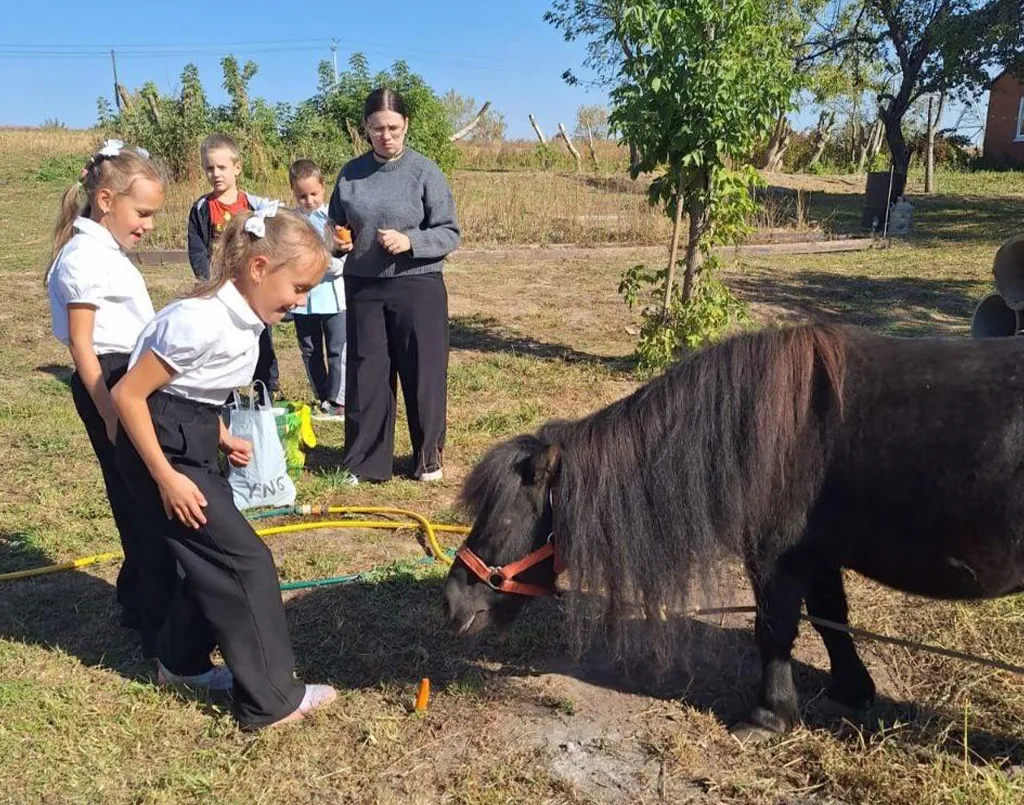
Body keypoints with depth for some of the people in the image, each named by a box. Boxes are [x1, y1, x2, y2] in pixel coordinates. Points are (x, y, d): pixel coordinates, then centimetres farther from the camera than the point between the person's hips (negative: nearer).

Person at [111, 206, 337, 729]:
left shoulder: (243, 315, 1)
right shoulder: (203, 321, -27)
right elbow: (127, 395, -23)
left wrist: (221, 437, 7)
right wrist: (167, 479, -21)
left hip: (191, 443, 9)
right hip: (159, 448, -9)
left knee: (213, 554, 17)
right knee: (245, 559, -7)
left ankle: (181, 662, 37)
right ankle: (271, 700, 4)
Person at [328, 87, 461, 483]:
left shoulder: (425, 172, -5)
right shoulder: (351, 173, 6)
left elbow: (449, 234, -5)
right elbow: (335, 224, 17)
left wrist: (411, 242, -20)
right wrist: (337, 242, -5)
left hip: (418, 287, -3)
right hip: (363, 288, 3)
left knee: (423, 373, 6)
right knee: (366, 376, 8)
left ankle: (429, 456, 23)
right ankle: (365, 460, 20)